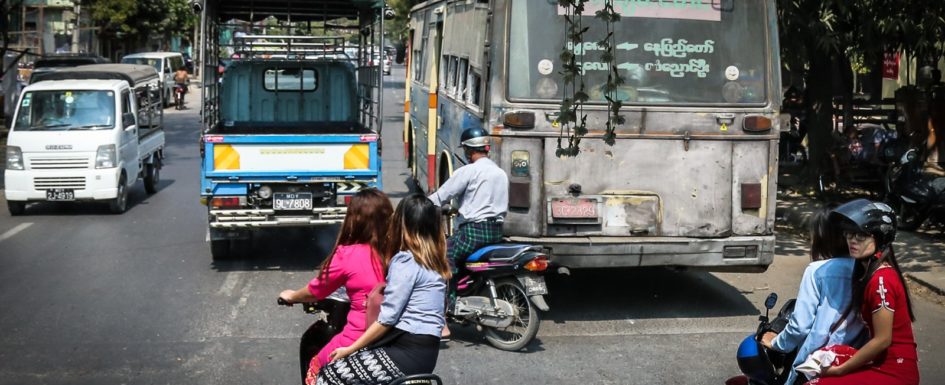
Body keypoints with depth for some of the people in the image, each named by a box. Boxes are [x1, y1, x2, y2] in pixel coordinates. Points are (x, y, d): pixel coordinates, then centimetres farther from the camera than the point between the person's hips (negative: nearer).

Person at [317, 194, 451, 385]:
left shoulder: (406, 261, -12)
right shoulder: (435, 261, 14)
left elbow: (387, 318, -14)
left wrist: (350, 349, -6)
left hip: (408, 352, -9)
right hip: (426, 350, 9)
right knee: (339, 367, 17)